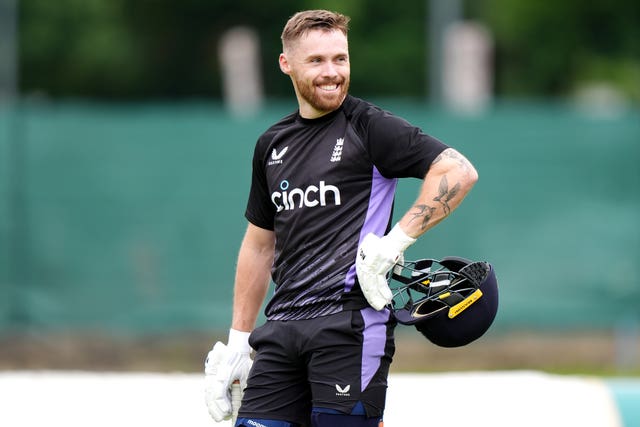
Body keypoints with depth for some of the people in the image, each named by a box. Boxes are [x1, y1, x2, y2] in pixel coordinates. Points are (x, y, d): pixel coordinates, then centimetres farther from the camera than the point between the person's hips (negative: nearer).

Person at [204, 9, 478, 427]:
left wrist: (397, 240, -17)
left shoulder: (370, 126, -2)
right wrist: (238, 342, 22)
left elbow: (459, 171, -11)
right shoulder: (272, 145, 17)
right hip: (283, 329, 6)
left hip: (351, 324, -6)